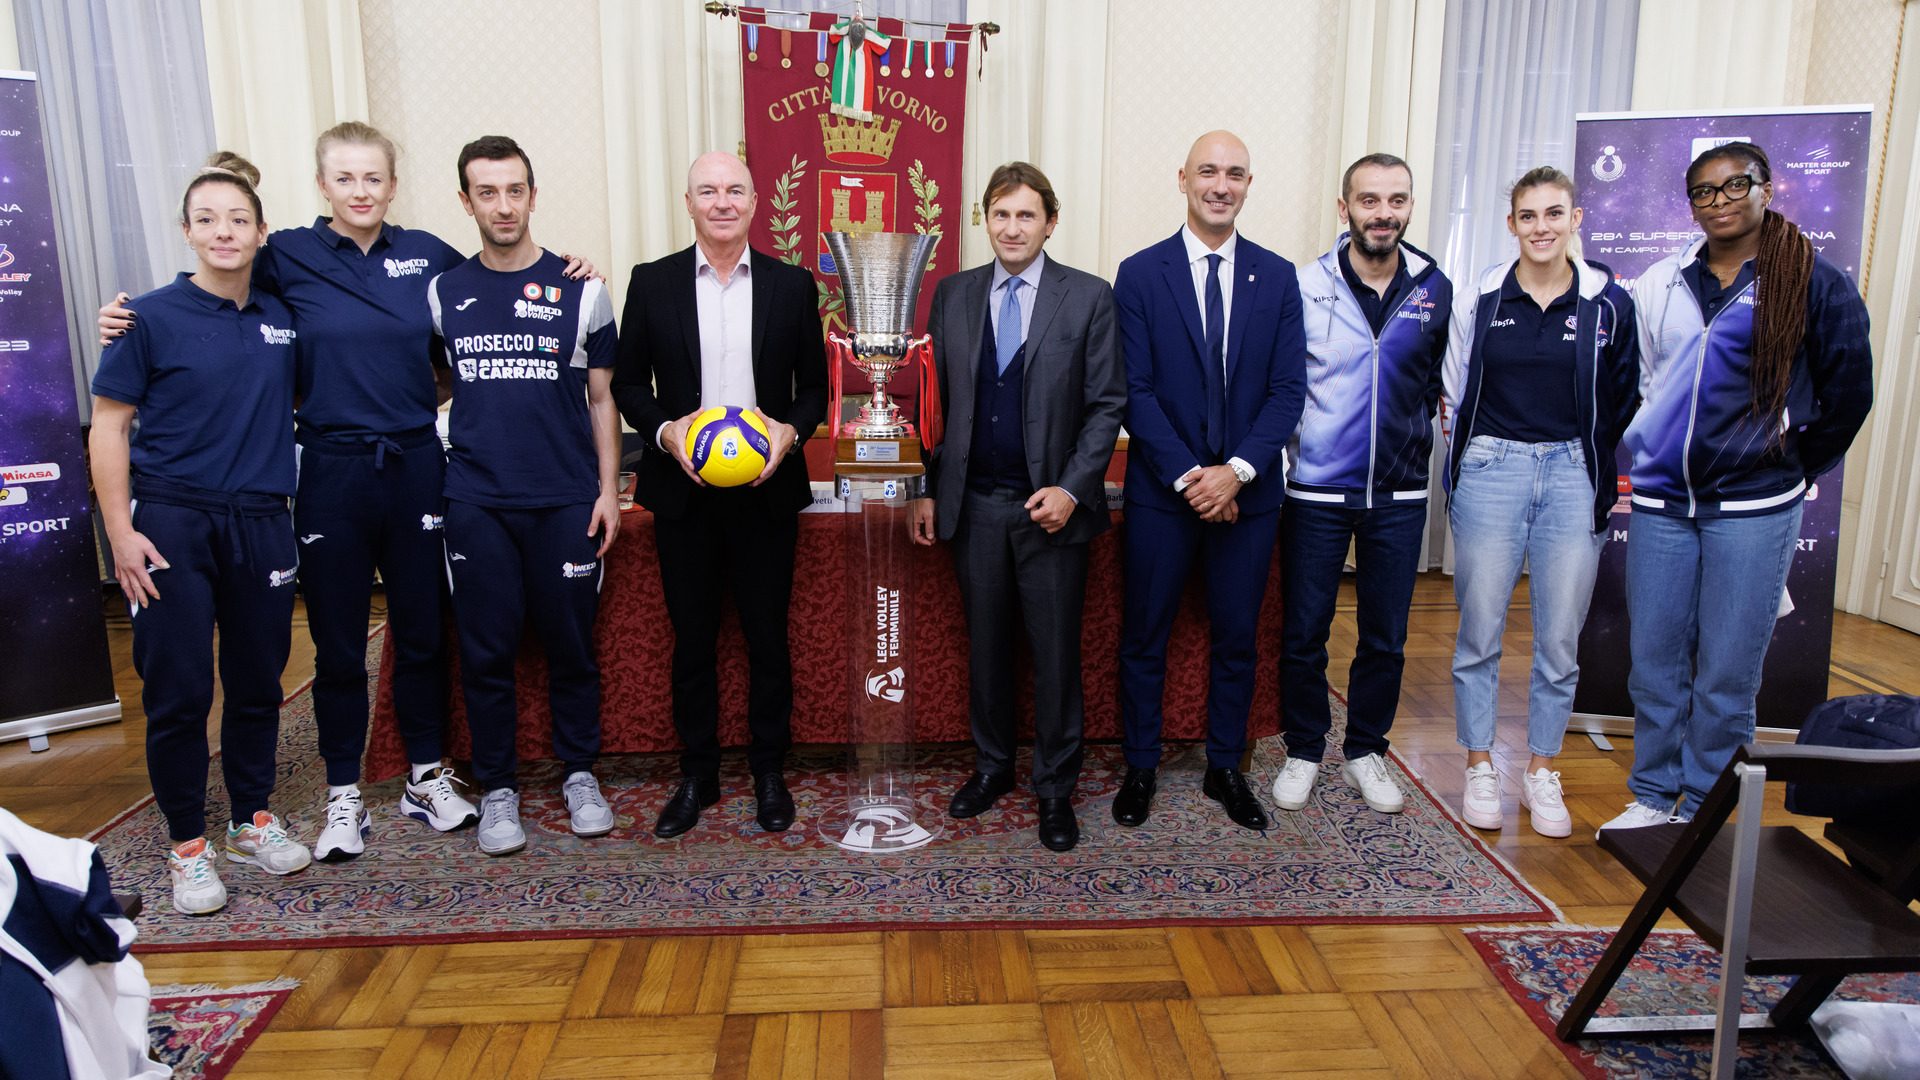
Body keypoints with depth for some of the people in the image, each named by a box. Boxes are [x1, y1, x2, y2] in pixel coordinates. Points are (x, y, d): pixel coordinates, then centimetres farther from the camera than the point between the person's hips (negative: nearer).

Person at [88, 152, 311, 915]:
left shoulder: (282, 317, 7)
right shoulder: (152, 318, -4)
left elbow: (299, 397, 23)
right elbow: (109, 428, -3)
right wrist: (120, 529, -10)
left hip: (261, 522, 4)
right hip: (173, 523, -4)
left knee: (259, 680, 12)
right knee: (179, 691, 1)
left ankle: (254, 822, 29)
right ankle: (187, 848, 16)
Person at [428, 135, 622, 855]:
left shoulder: (580, 290, 2)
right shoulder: (443, 293, 7)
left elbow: (602, 396, 5)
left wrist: (608, 490, -1)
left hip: (566, 499, -1)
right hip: (476, 502, 1)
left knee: (571, 642, 6)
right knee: (486, 649, 5)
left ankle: (579, 774, 24)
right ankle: (496, 787, 20)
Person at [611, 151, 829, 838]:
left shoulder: (793, 285, 4)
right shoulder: (652, 283, 3)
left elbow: (814, 386, 7)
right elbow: (628, 382, 6)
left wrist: (792, 430, -13)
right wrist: (664, 429, -12)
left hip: (767, 488, 0)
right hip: (684, 489, 0)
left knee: (768, 635, 8)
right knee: (692, 639, 9)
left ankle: (770, 773, 24)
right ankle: (697, 775, 24)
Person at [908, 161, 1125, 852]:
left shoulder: (1089, 297, -2)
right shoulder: (953, 295, 6)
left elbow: (1107, 405, -3)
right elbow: (936, 400, 9)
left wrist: (1072, 489, -13)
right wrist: (928, 490, 5)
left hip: (1051, 507, -2)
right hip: (973, 505, 3)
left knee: (1056, 656, 6)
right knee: (986, 646, 14)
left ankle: (1055, 788, 21)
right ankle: (992, 767, 32)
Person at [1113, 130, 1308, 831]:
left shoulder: (1277, 277, 4)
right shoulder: (1140, 274, -2)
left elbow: (1288, 389, -1)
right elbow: (1135, 390, -7)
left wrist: (1237, 471, -14)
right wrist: (1187, 475, -14)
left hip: (1248, 490, 2)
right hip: (1162, 490, -2)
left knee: (1237, 636, 12)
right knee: (1144, 635, 8)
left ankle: (1225, 768, 29)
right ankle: (1140, 768, 25)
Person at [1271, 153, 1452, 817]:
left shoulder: (1435, 290, 2)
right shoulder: (1306, 287, -6)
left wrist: (1414, 434, 8)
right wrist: (1291, 444, -4)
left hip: (1400, 493, 3)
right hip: (1317, 491, -2)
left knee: (1385, 636, 11)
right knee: (1304, 631, 6)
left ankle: (1366, 752, 28)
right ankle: (1304, 751, 24)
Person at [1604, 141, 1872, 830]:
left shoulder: (1814, 284, -2)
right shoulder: (1659, 285, 9)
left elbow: (1848, 397, 2)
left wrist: (1793, 470, 5)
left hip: (1752, 508, -3)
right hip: (1660, 502, 4)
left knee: (1726, 671, 2)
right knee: (1654, 659, 8)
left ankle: (1702, 811, 16)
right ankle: (1652, 796, 22)